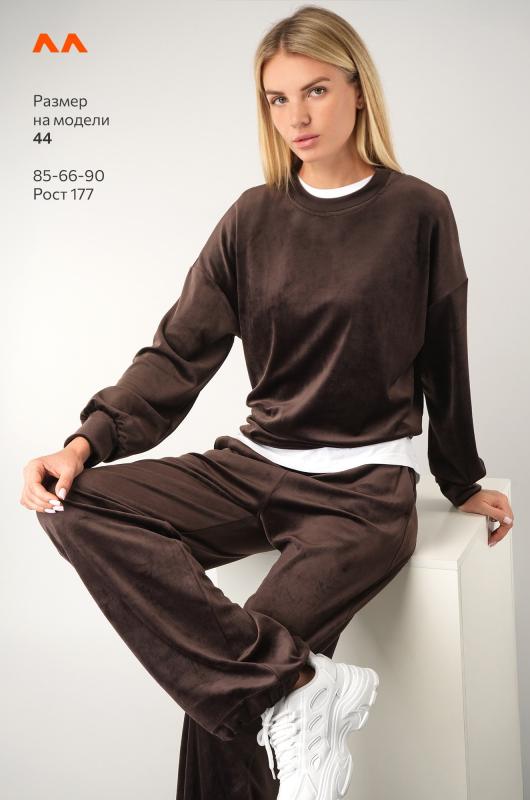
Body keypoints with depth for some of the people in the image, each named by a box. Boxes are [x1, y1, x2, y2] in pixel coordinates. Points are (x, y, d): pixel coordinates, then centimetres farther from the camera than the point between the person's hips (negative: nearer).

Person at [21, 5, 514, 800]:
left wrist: (463, 482, 16)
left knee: (224, 683, -19)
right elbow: (181, 352, 0)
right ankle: (296, 685, -24)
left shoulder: (417, 213, -2)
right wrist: (88, 440, -16)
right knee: (78, 505, -20)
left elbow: (443, 359, 6)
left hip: (365, 487, -4)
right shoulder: (252, 218, 5)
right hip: (255, 466, 4)